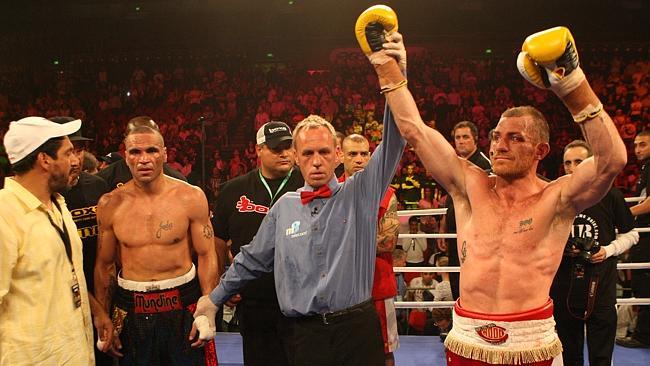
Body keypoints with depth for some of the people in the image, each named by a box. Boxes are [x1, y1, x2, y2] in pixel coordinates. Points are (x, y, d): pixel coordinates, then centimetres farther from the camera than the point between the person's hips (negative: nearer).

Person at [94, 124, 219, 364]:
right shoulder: (110, 204, -2)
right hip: (131, 308, 1)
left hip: (183, 303, -1)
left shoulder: (191, 197, -6)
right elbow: (104, 265, 5)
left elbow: (207, 256, -3)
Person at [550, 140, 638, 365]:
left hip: (601, 285, -2)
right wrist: (561, 249, -6)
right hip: (563, 285, 2)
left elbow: (630, 234, 8)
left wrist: (608, 250, -8)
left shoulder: (610, 195, -2)